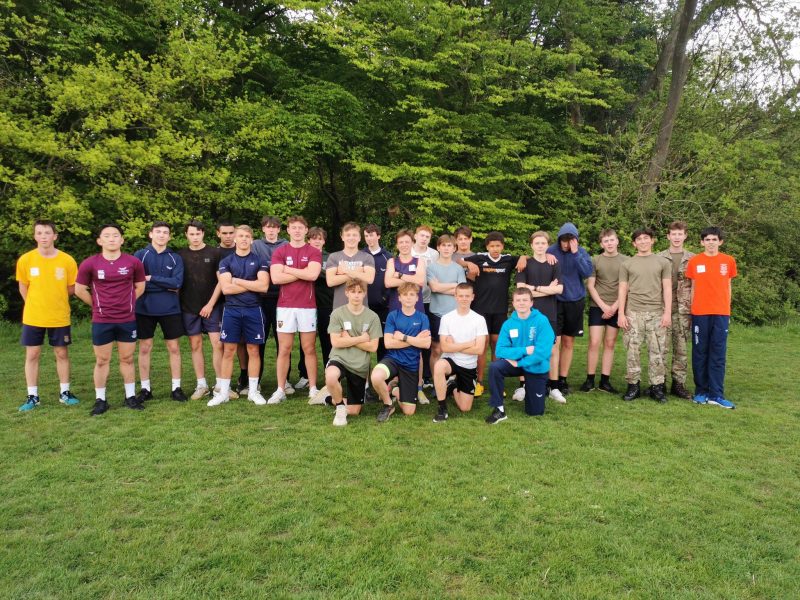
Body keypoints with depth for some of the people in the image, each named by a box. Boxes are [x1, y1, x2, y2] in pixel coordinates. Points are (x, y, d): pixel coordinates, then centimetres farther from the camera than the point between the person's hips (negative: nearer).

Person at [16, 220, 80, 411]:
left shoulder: (67, 261, -8)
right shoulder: (25, 260, -7)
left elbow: (71, 289, 4)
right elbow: (23, 288, 6)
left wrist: (54, 300, 7)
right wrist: (37, 306, 9)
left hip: (60, 317, 0)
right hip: (33, 317, 0)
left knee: (62, 354, 9)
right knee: (32, 355, 6)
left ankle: (65, 393, 21)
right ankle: (32, 396, 17)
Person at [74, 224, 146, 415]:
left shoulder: (134, 262, -2)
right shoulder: (90, 264, -5)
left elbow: (140, 287, 12)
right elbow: (79, 290, 5)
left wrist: (126, 303, 8)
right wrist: (97, 305, 7)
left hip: (128, 319, 1)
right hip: (101, 321, -1)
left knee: (127, 359, 10)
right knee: (102, 360, 8)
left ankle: (131, 397, 21)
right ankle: (100, 400, 18)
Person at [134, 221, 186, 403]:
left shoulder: (175, 258, 3)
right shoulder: (140, 255, 0)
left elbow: (177, 283, -11)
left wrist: (151, 278, -13)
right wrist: (166, 286, -12)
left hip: (170, 309, 1)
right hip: (145, 309, -1)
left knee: (174, 348, 4)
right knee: (145, 348, 7)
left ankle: (176, 387, 13)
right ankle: (145, 388, 17)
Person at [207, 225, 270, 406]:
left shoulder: (259, 261, 4)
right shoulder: (226, 261, 6)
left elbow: (263, 286, -10)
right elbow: (226, 288, -8)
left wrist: (238, 281, -8)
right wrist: (252, 285, -7)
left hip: (253, 310, 0)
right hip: (231, 311, 0)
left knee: (253, 350, 5)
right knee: (228, 351, 3)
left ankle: (253, 391, 14)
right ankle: (223, 392, 11)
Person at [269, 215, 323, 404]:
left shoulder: (314, 252, 4)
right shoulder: (279, 252, 6)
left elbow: (313, 274, -15)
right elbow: (276, 277, -9)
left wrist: (288, 269, -7)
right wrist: (302, 273, -7)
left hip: (307, 306, 0)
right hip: (285, 306, 1)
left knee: (309, 349, 5)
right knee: (284, 349, 4)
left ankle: (313, 389, 12)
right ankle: (280, 390, 11)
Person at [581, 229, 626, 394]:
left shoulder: (625, 261, 4)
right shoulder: (595, 260, 3)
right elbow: (590, 286, 0)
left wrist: (614, 307, -7)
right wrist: (603, 306, -9)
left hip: (616, 308, 1)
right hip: (597, 307, -1)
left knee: (610, 344, 5)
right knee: (594, 343, -6)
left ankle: (605, 381, 11)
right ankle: (590, 380, 2)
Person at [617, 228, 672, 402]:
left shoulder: (663, 262, 9)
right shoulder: (626, 264, 9)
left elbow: (667, 289, 5)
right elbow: (623, 290, 7)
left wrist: (667, 312, -4)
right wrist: (621, 314, -1)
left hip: (656, 313, 0)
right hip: (633, 313, 0)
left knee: (657, 351, 0)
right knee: (633, 350, 0)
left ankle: (657, 386, 8)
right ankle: (633, 385, 7)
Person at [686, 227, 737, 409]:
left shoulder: (728, 261, 6)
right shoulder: (694, 261, 3)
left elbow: (728, 287, 11)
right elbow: (693, 287, 7)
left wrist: (727, 310, 8)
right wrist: (692, 310, 3)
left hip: (721, 313, 1)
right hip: (699, 313, -1)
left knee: (718, 354, 2)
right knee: (700, 353, 4)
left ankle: (716, 395, 4)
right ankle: (701, 392, 12)